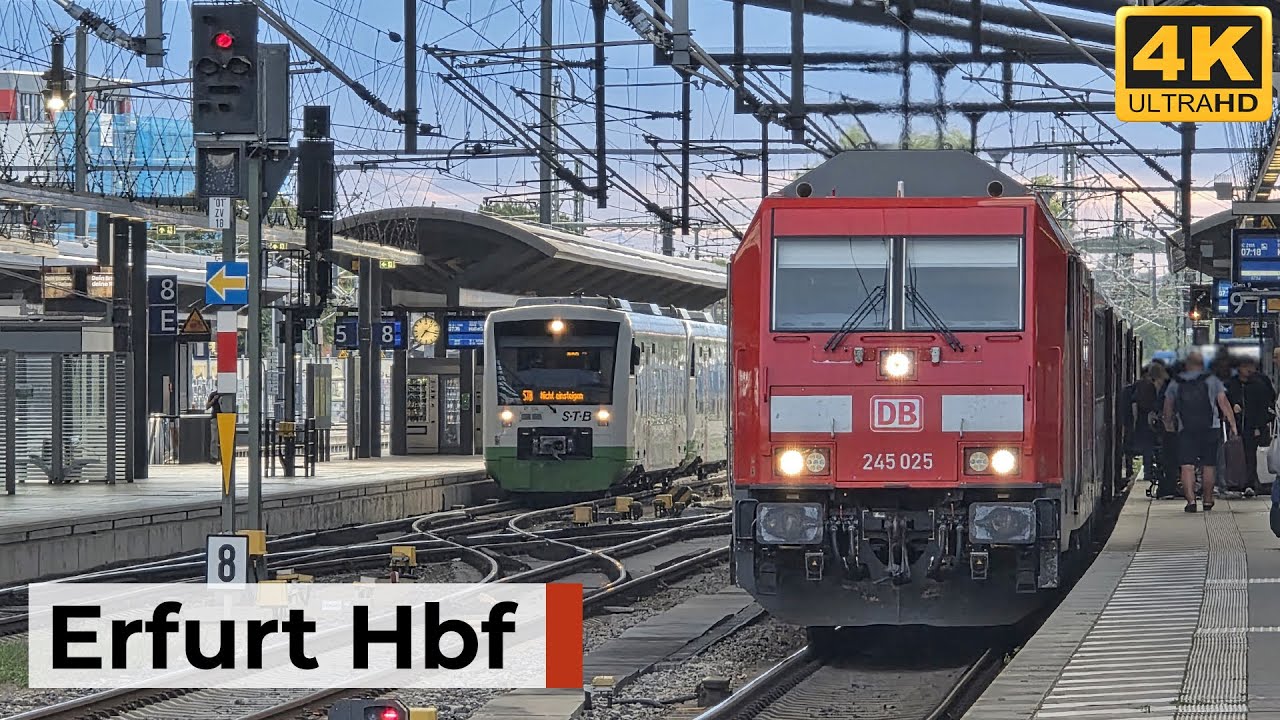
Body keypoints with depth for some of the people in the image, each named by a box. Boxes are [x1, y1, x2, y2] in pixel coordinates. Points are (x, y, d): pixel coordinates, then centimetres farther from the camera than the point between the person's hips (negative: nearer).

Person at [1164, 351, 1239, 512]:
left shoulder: (1175, 383, 6)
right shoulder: (1212, 380, 2)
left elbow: (1168, 406, 11)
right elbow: (1223, 402, -3)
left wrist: (1168, 424, 26)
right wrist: (1233, 424, -1)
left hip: (1185, 430, 0)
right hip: (1210, 429, 0)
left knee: (1187, 466, -5)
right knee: (1209, 466, 9)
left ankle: (1191, 499, -20)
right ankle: (1208, 501, 15)